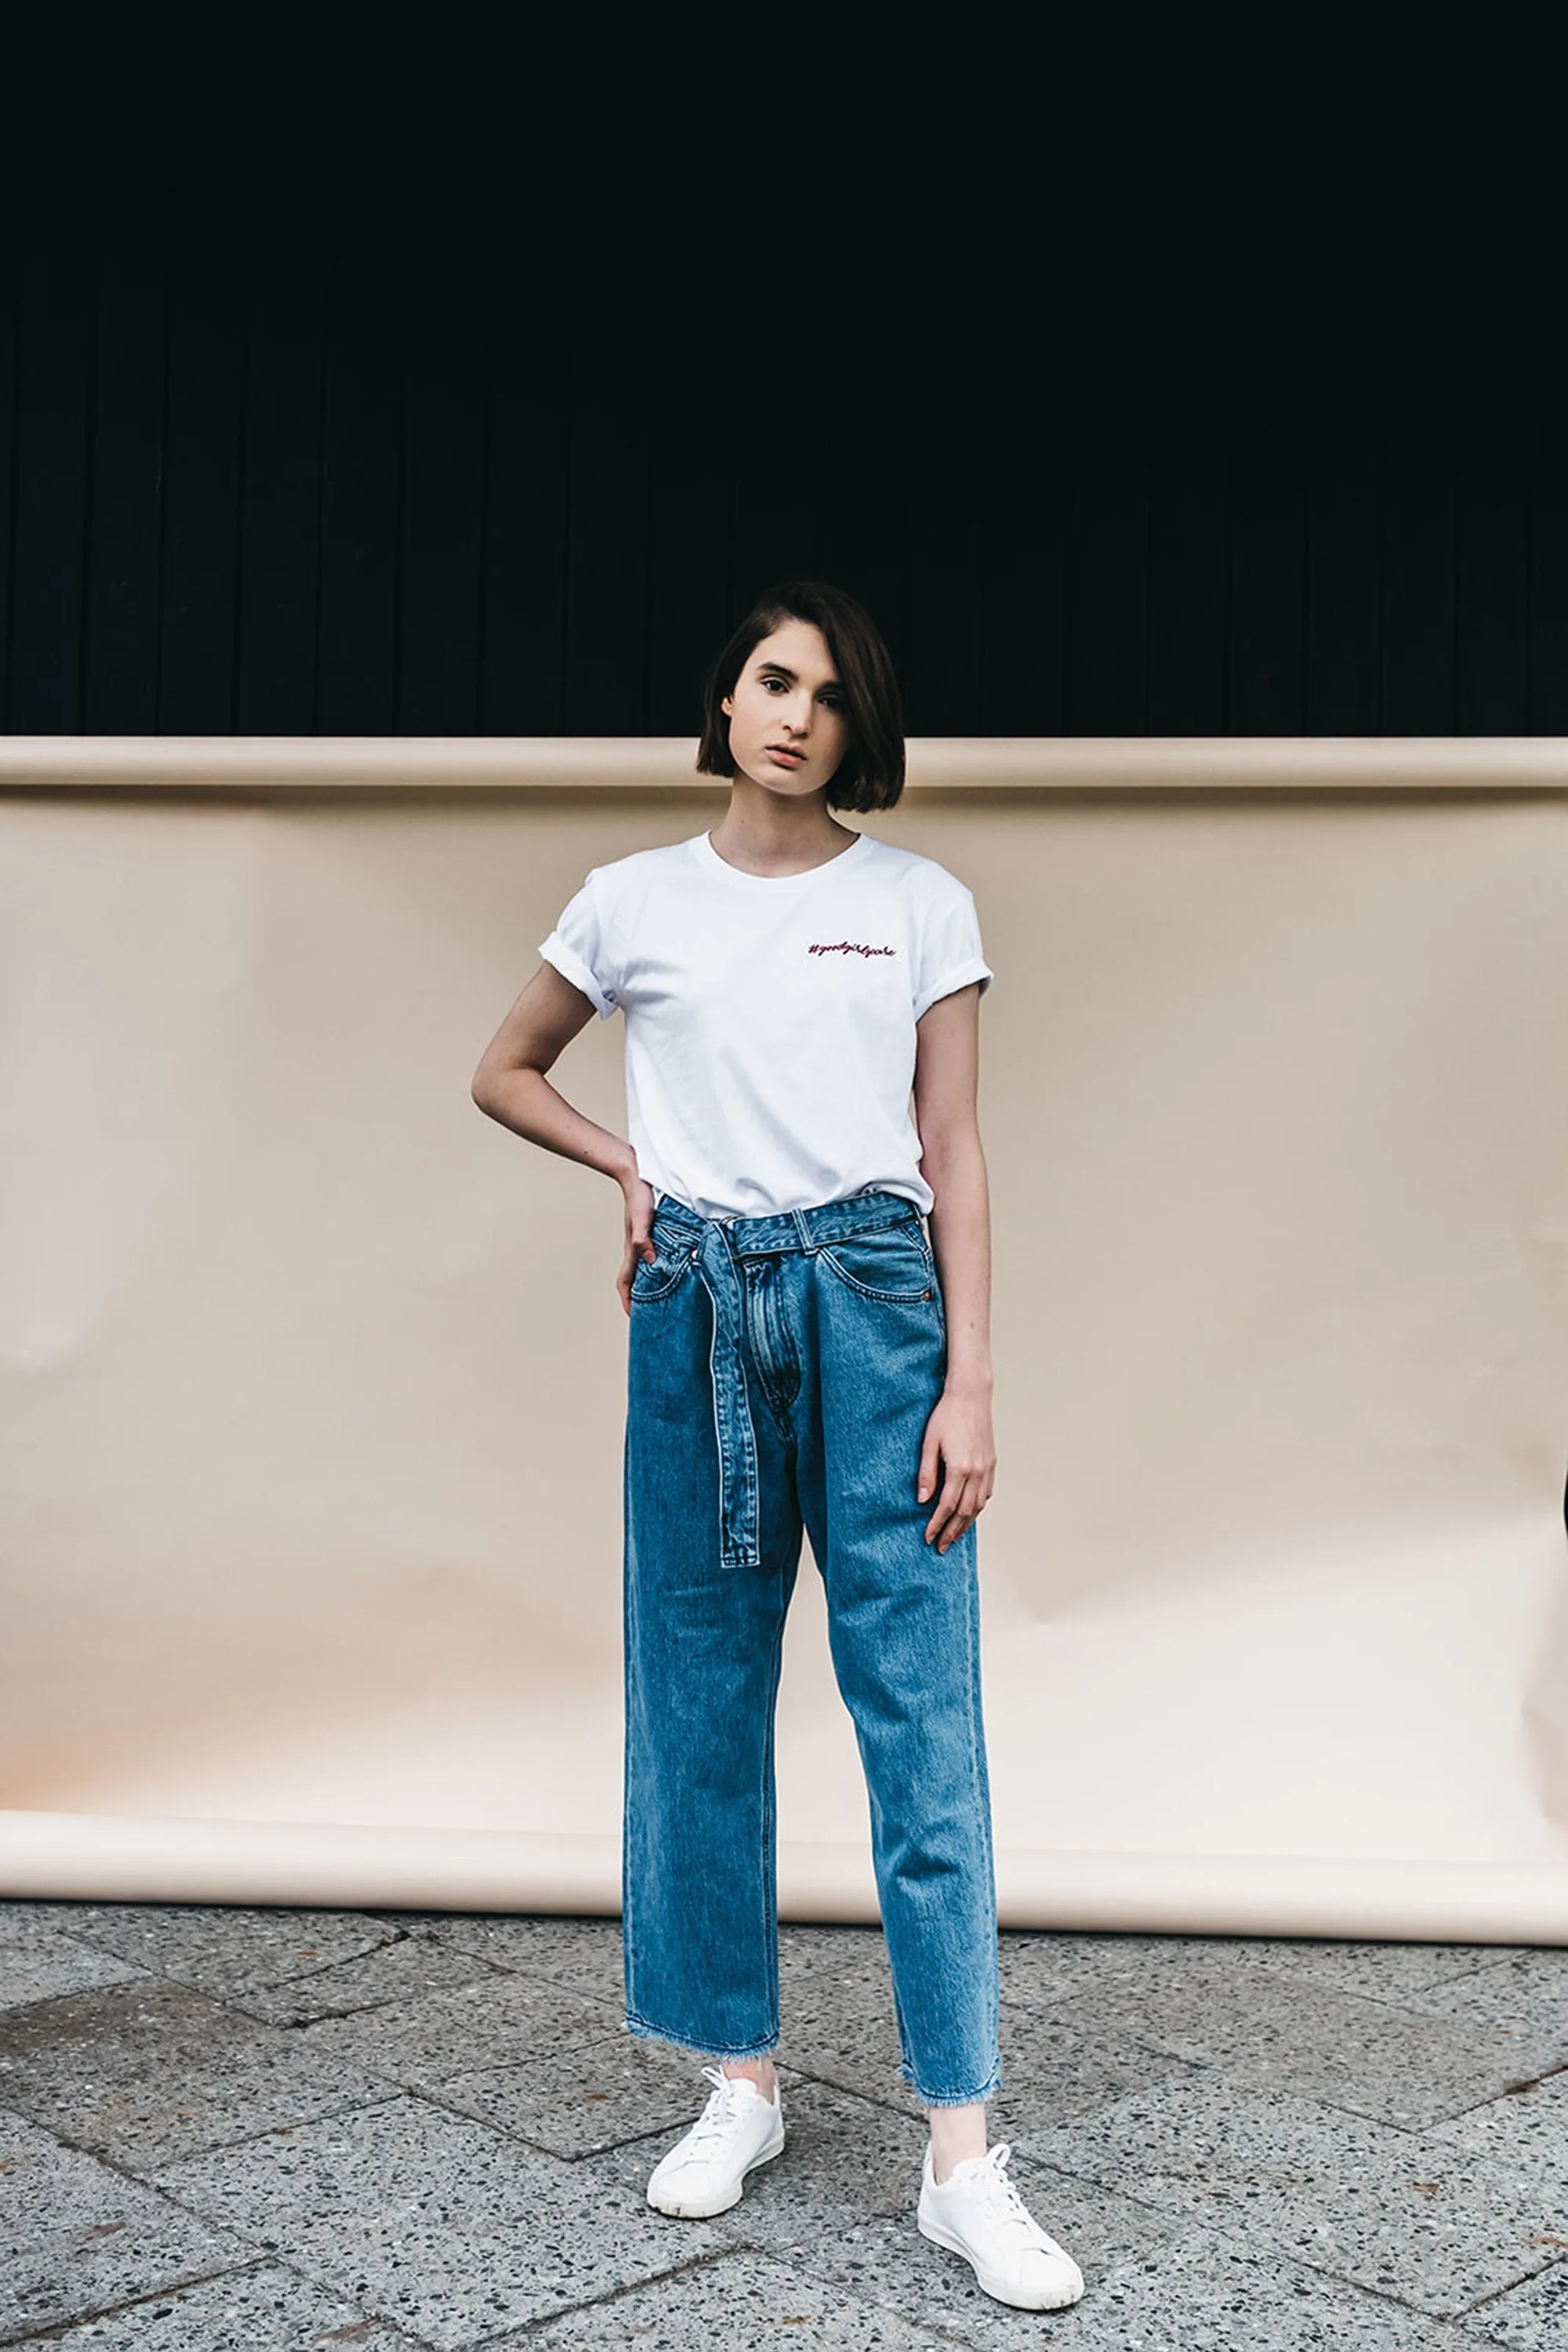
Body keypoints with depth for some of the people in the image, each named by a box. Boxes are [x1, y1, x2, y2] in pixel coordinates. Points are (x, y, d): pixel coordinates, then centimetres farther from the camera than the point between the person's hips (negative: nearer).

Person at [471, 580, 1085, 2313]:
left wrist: (970, 1385, -4)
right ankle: (740, 2082, 24)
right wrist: (628, 1166, 3)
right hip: (702, 1308, 2)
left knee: (922, 1718, -4)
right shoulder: (636, 903, 8)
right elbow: (504, 1074, 21)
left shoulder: (921, 904, 5)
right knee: (703, 1700, 7)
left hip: (876, 1295, -1)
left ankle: (961, 2159, 2)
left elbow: (952, 1153, 3)